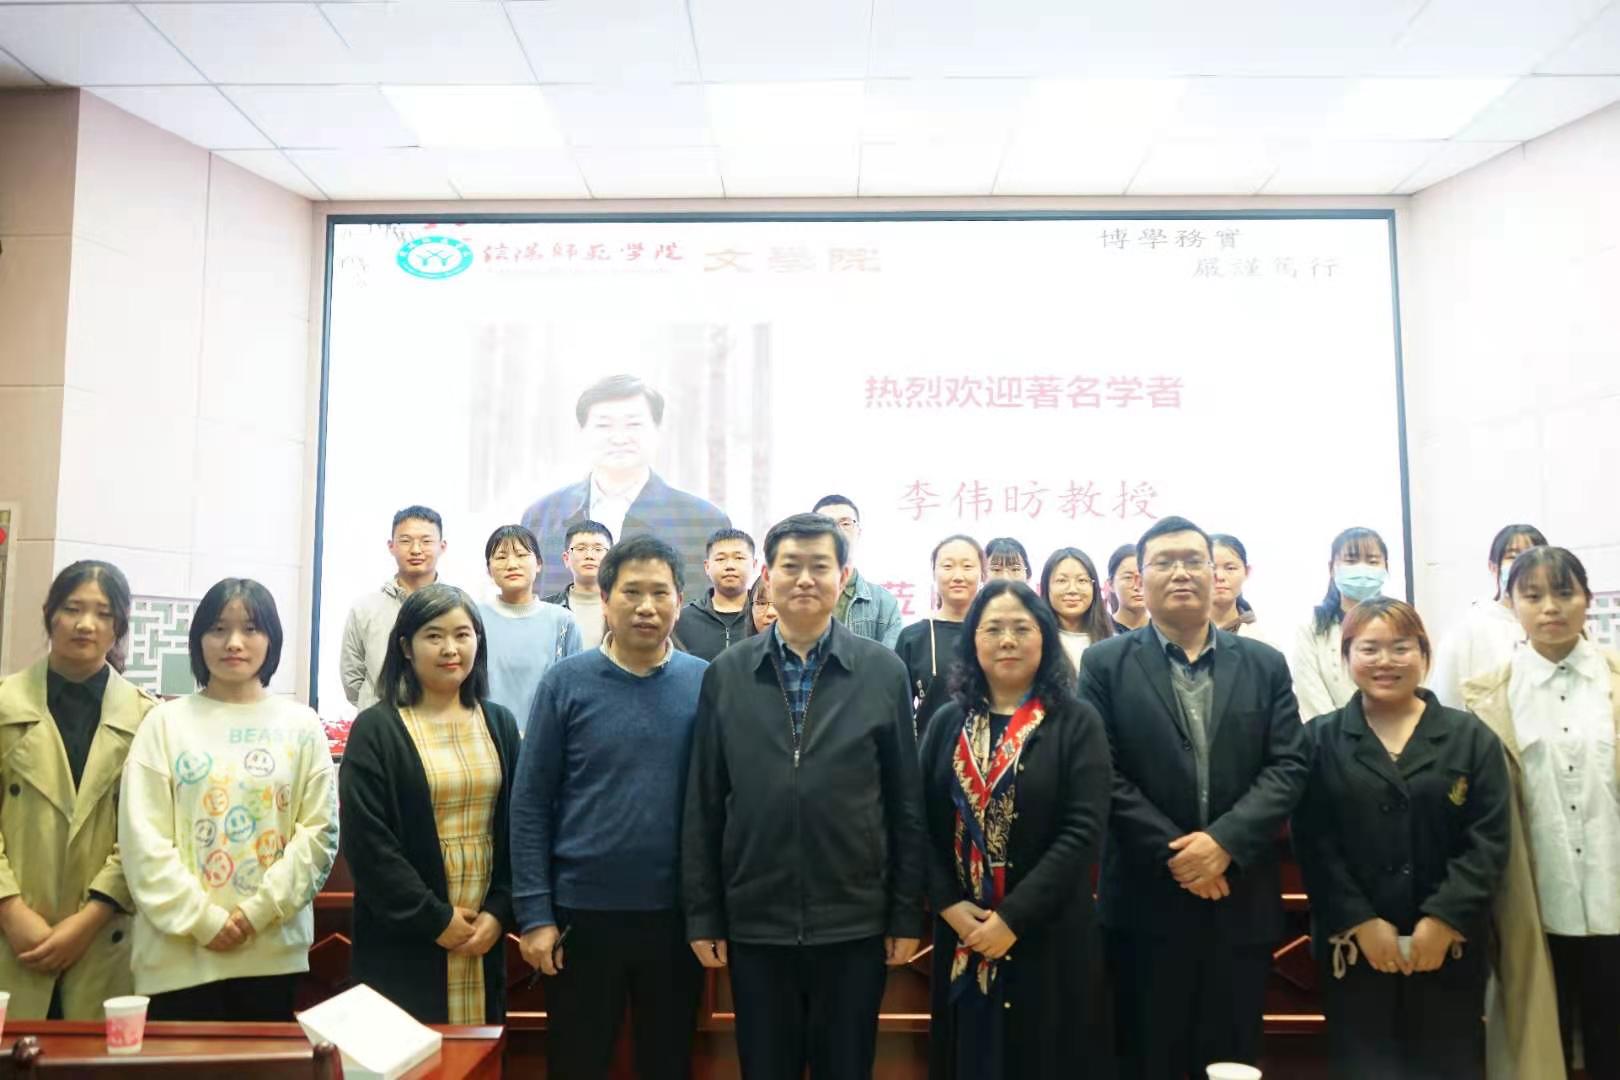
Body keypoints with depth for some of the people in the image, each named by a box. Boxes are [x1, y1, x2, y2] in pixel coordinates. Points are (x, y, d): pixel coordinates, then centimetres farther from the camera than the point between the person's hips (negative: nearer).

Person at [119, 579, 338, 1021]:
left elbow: (319, 831, 2)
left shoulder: (301, 725, 5)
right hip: (178, 953, -1)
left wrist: (259, 911, -8)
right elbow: (142, 839, -2)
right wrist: (201, 919, -9)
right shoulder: (165, 723, 3)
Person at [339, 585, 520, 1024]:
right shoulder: (375, 729, -5)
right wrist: (434, 918, -12)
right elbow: (367, 841, -11)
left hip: (483, 936, 4)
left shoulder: (499, 724, 9)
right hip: (402, 939, -4)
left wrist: (499, 912, -5)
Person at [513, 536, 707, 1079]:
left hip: (677, 915, 1)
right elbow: (530, 802, -4)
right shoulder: (567, 682, -5)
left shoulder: (707, 683, -1)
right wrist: (535, 913, -7)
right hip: (583, 912, -1)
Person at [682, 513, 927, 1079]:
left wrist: (907, 915, -1)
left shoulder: (884, 671, -2)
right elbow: (703, 805, 2)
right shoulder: (725, 673, 1)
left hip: (854, 921, -1)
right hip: (754, 922, 1)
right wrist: (702, 915, 0)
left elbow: (906, 804, 0)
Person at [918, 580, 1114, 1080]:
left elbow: (1084, 830, -13)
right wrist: (948, 905, -9)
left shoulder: (1078, 723, -5)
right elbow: (925, 823, 4)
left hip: (1049, 935, -3)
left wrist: (1013, 918, -16)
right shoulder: (948, 723, 6)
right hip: (962, 936, 3)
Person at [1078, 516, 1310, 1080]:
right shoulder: (1106, 664, 0)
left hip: (1241, 898, 2)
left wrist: (1225, 841, -14)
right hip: (1147, 899, -2)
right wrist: (1172, 852, -14)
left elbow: (1289, 766, 0)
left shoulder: (1265, 664, 8)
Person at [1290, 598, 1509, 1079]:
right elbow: (1313, 843, -3)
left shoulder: (1470, 737, 5)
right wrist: (1360, 921, -11)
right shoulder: (1320, 740, 3)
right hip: (1353, 944, 0)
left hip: (1450, 943, 1)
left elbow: (1489, 839, -2)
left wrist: (1445, 919, -11)